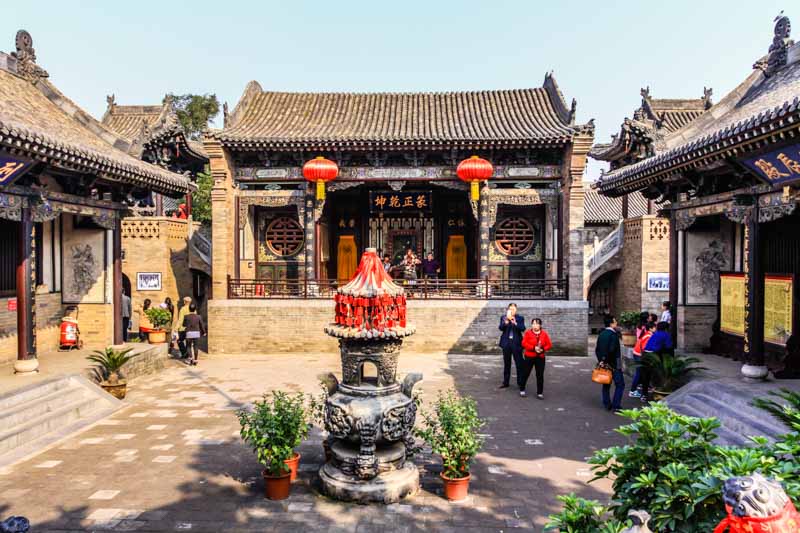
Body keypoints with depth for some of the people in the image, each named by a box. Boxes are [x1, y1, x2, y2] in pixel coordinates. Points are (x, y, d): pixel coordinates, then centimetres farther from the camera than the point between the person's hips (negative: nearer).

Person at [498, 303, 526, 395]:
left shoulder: (520, 318, 1)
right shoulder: (503, 317, 4)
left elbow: (522, 329, -12)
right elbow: (501, 328, -9)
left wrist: (515, 323, -27)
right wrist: (506, 322, -26)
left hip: (516, 343, -2)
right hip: (506, 343, 2)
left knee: (519, 365, -5)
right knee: (506, 364, 13)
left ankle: (522, 387, -2)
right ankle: (506, 383, 25)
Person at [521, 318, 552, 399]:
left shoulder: (544, 333, 2)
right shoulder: (528, 333, -4)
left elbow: (549, 345, 3)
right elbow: (524, 343, -11)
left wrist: (543, 349, -15)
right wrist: (533, 348, -21)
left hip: (540, 357, 2)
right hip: (529, 357, -2)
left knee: (540, 375, 3)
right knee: (526, 373, 3)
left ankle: (540, 393, 11)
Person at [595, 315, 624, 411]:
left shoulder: (601, 334, 8)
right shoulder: (613, 334, -15)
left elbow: (597, 349, 10)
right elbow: (612, 350, -24)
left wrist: (601, 360, 12)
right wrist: (607, 360, -13)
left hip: (603, 363, 8)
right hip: (614, 364, -8)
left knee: (606, 384, 14)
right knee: (620, 384, -1)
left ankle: (607, 404, 18)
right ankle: (616, 405, -5)